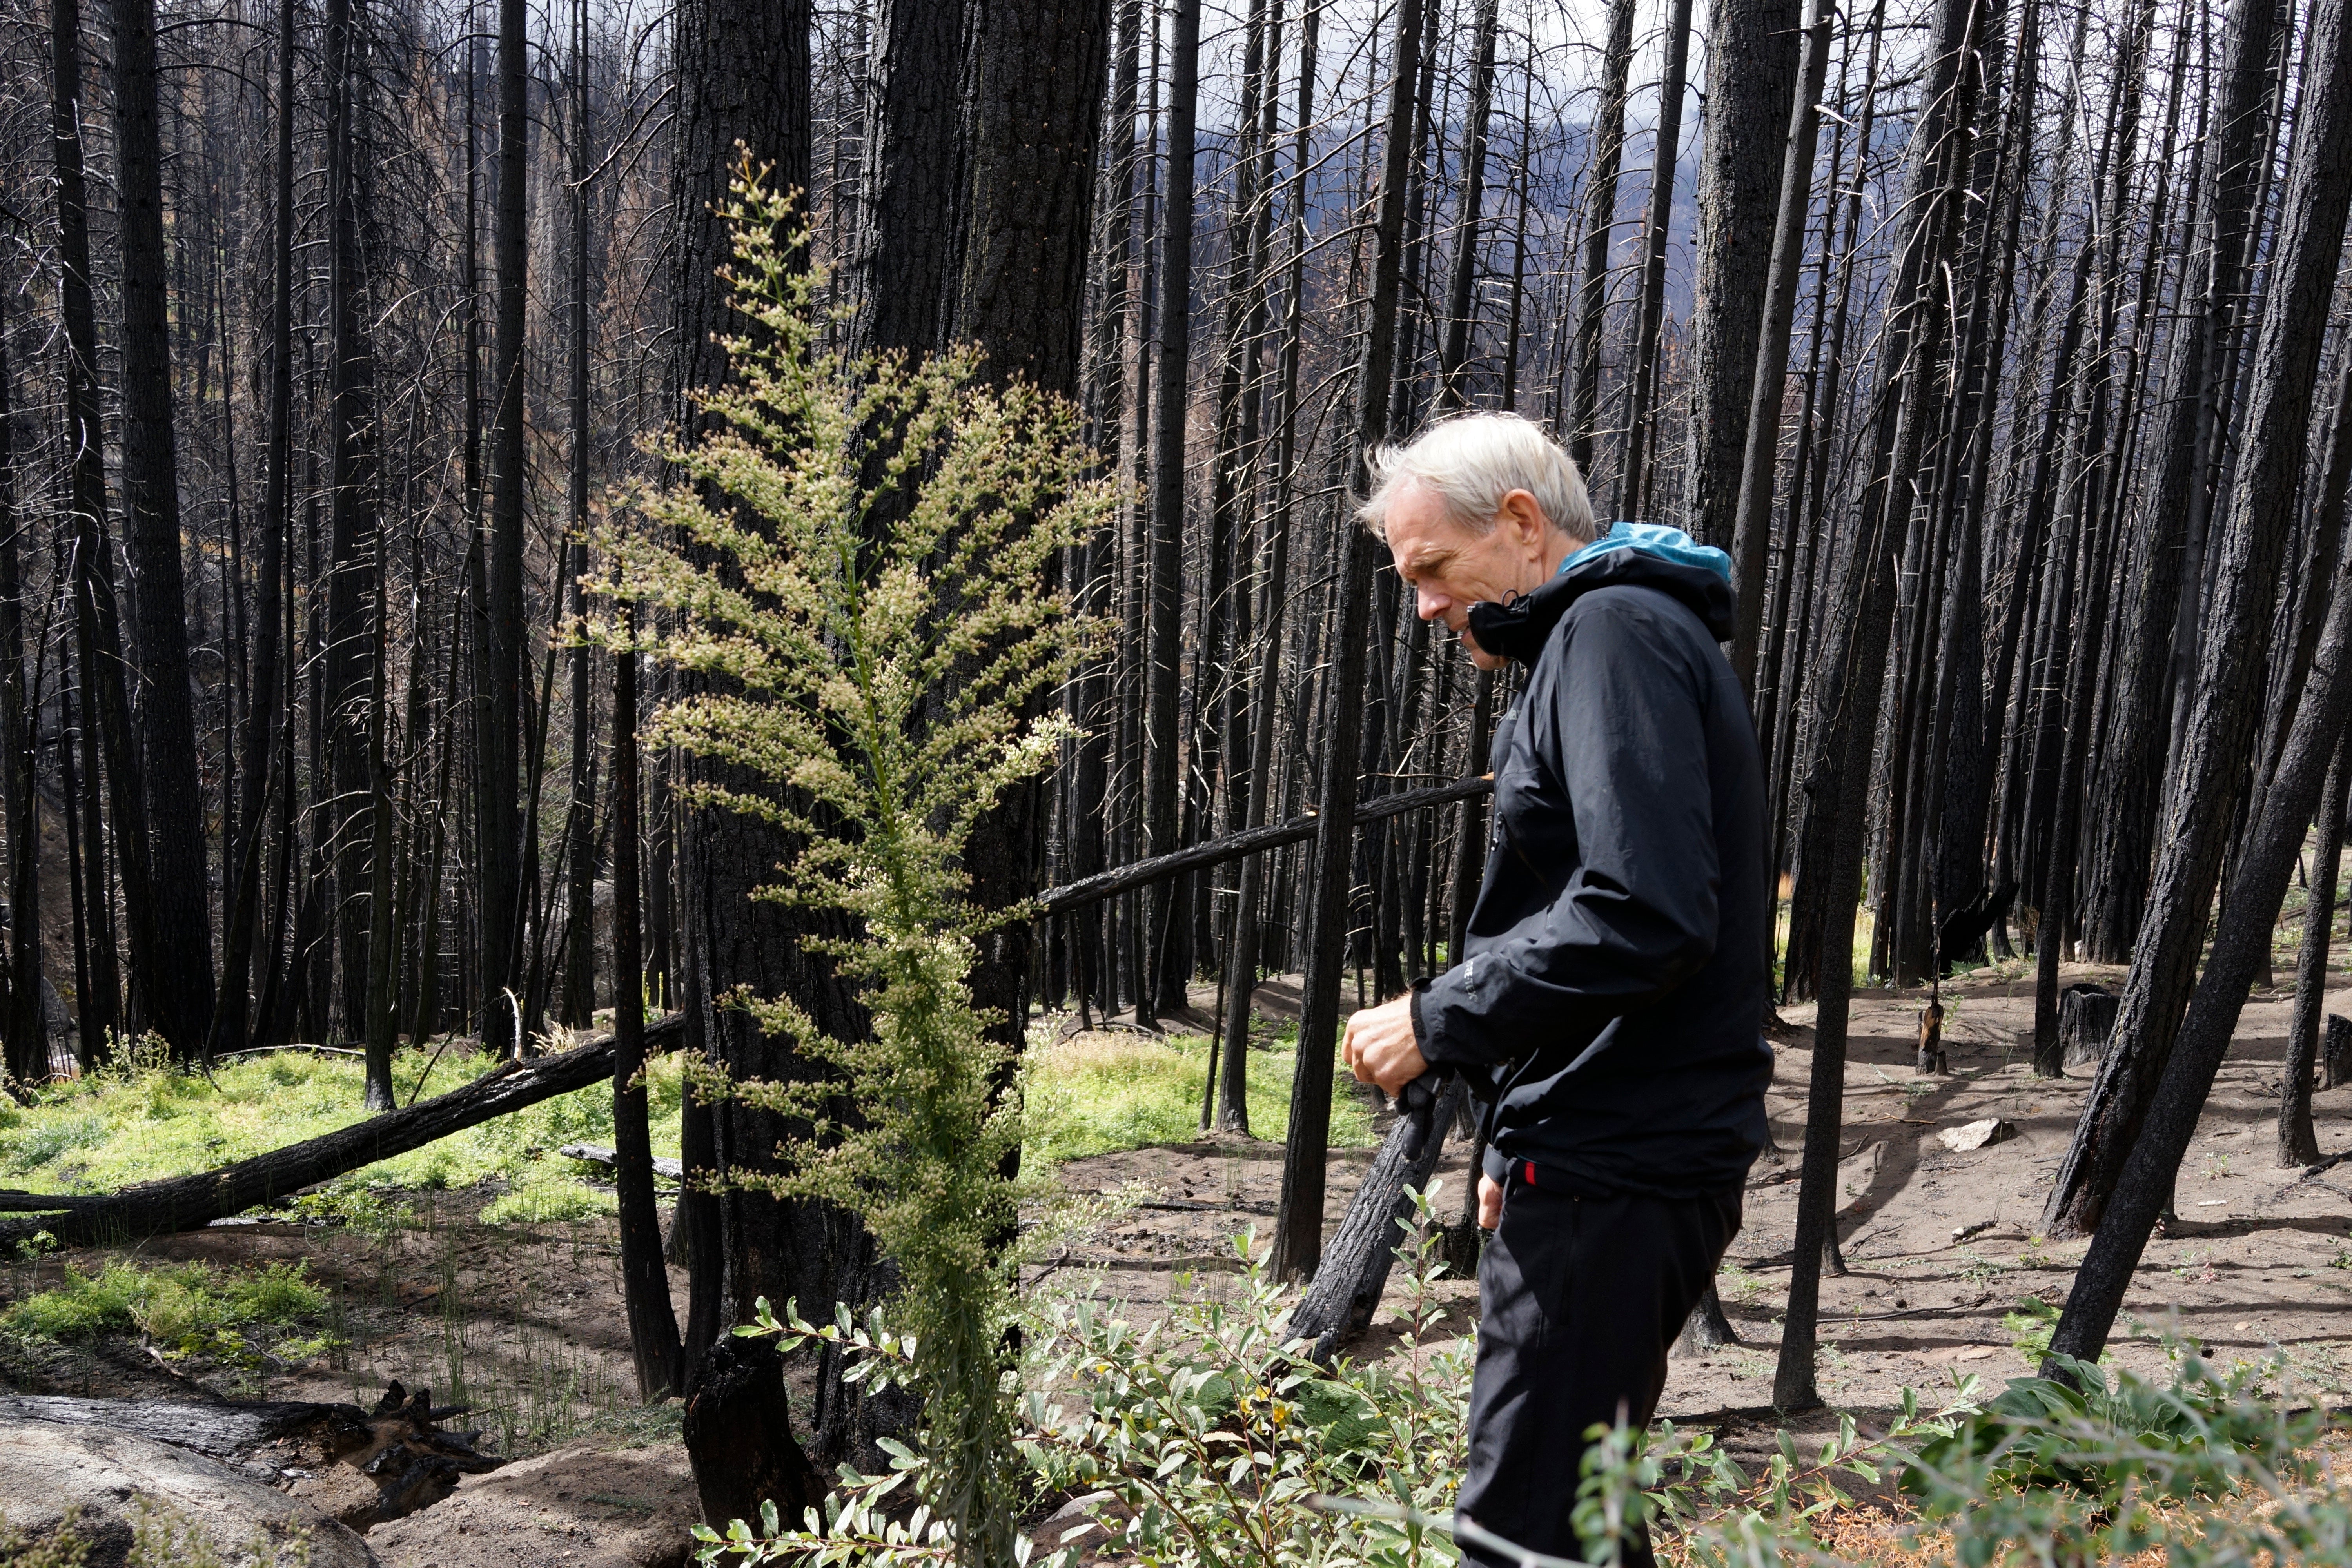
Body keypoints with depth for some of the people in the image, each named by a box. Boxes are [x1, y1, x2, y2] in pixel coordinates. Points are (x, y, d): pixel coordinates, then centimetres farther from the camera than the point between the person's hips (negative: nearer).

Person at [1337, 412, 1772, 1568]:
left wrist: (1438, 1019, -15)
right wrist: (1525, 1144, 23)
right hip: (1621, 1157, 11)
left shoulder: (1616, 631, -11)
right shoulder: (1636, 634, 21)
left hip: (1616, 1173, -11)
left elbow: (1645, 914, -25)